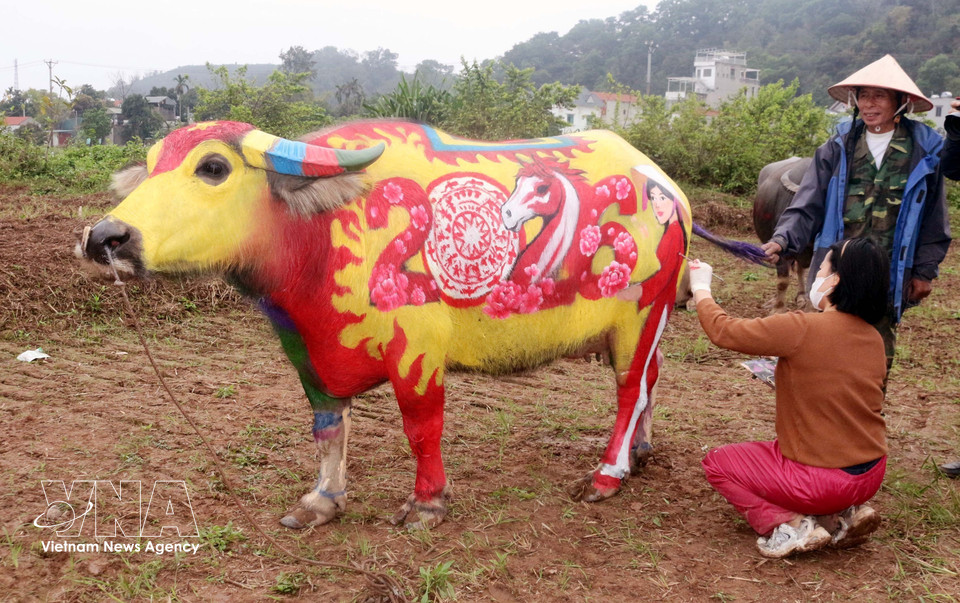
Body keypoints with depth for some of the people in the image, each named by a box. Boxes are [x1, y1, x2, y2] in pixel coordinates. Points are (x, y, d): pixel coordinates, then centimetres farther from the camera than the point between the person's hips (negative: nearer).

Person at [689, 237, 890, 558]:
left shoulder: (803, 329, -21)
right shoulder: (874, 339, 1)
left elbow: (723, 331, -12)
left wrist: (700, 288, 3)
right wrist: (788, 376, 19)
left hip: (822, 480, -7)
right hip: (870, 476, 7)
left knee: (717, 462, 10)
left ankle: (787, 526, -4)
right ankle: (845, 513, 13)